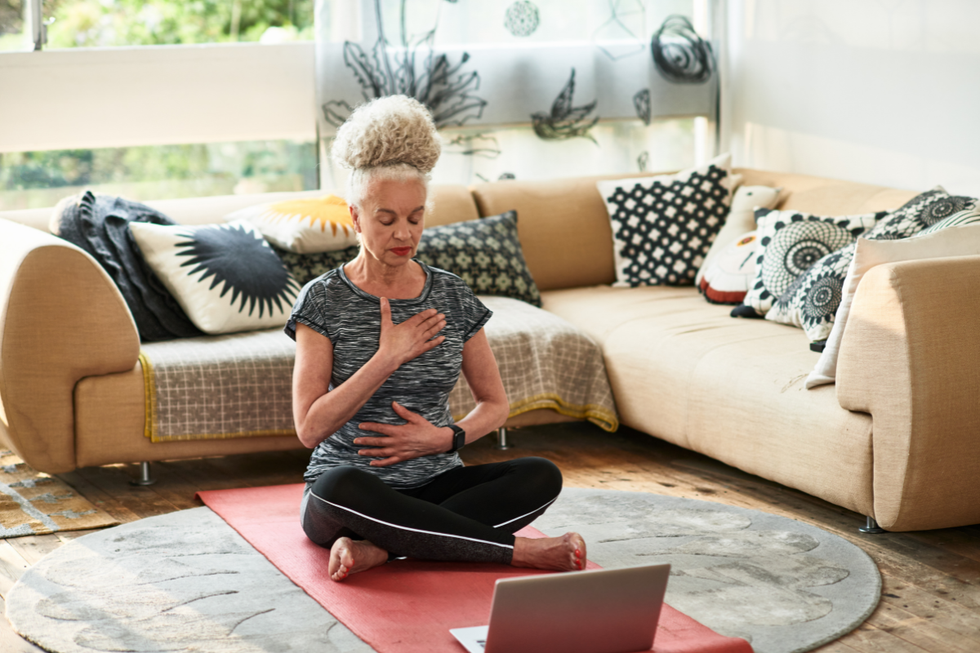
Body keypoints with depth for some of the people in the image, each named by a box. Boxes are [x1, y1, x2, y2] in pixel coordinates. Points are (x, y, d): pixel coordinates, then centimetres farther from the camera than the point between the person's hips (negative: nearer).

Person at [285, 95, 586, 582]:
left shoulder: (451, 296, 6)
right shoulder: (324, 299, -4)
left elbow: (495, 404, 12)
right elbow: (310, 428, -13)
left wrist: (446, 437, -9)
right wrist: (387, 358, -18)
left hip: (435, 485, 3)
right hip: (355, 495, -3)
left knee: (540, 476, -23)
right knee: (339, 485, -39)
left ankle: (377, 549, -28)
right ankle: (519, 550, -28)